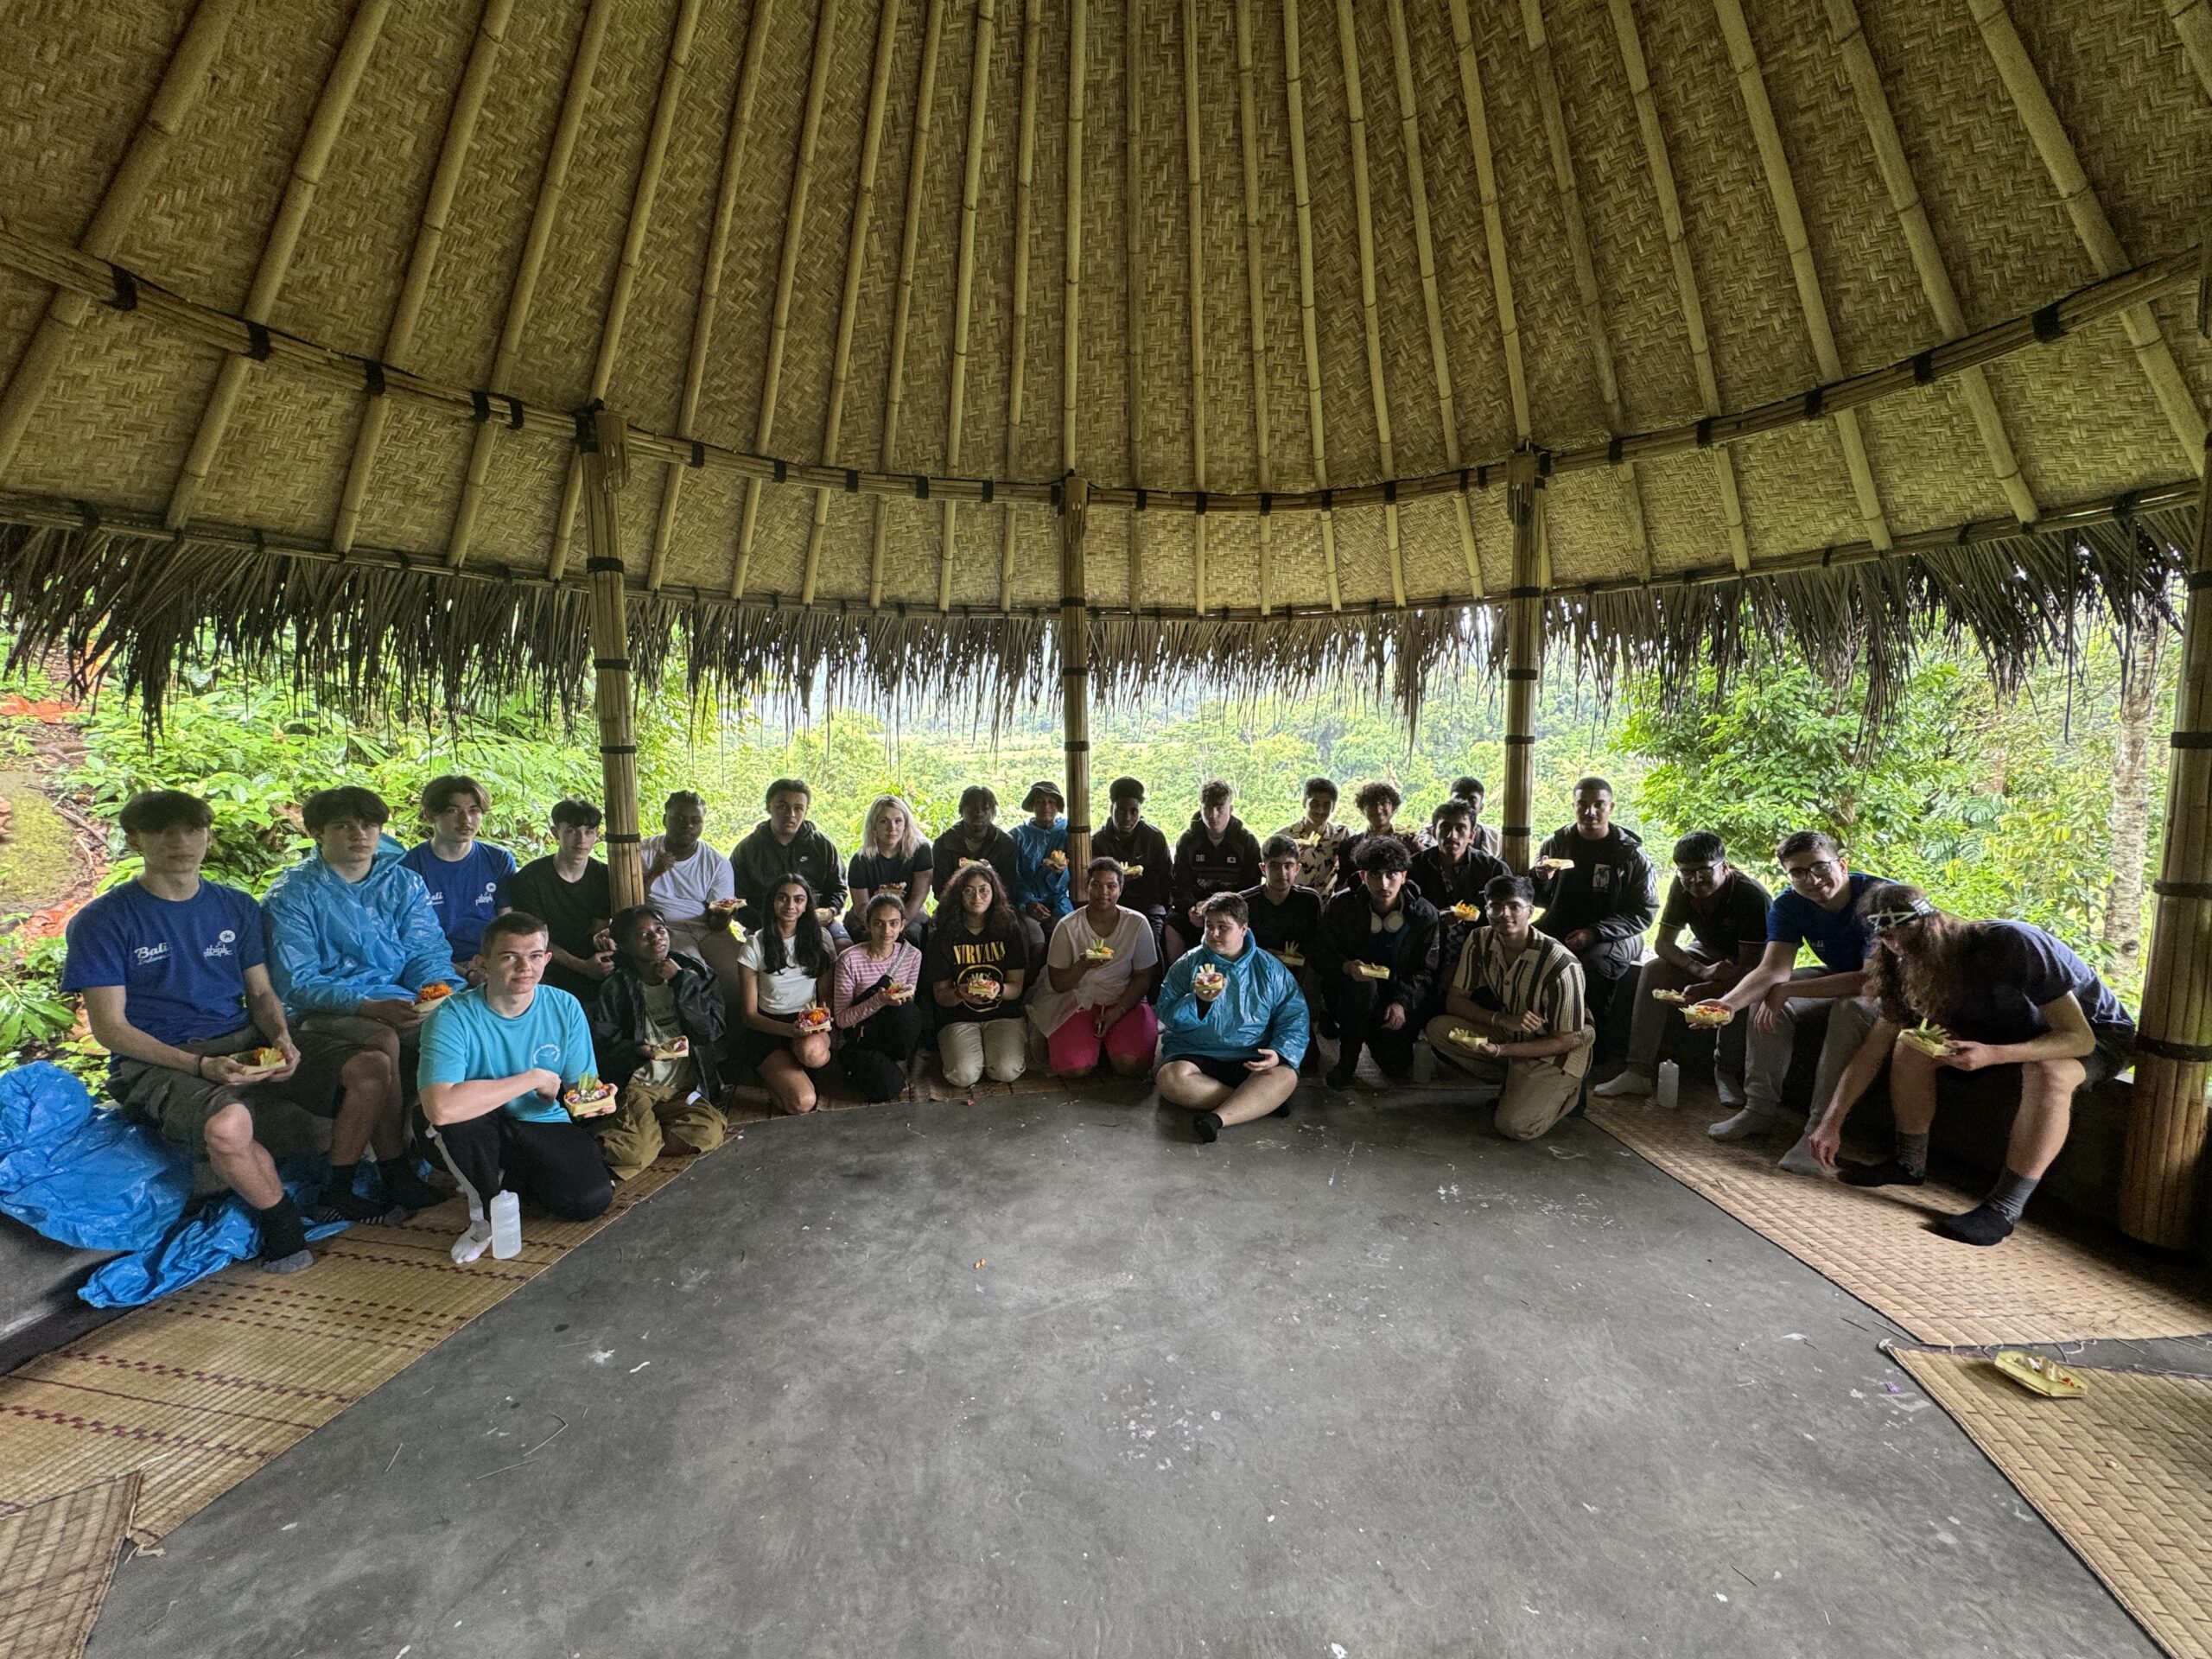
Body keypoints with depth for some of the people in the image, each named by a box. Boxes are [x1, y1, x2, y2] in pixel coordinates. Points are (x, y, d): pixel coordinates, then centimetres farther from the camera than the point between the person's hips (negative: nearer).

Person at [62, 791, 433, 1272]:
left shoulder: (236, 907, 9)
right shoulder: (102, 921, -5)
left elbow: (261, 992, 12)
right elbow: (110, 1028, -8)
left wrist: (282, 1039, -10)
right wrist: (200, 1065, -22)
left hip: (245, 1040, 5)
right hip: (158, 1061, -5)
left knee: (372, 1067, -15)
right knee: (227, 1122, -38)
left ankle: (342, 1195, 4)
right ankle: (280, 1217, -9)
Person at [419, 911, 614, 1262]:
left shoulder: (565, 1008, -10)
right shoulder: (455, 1017, -22)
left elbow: (580, 1084, -7)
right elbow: (440, 1108, -38)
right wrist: (534, 1078, -30)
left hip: (546, 1128, 3)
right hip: (479, 1134, -2)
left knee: (593, 1200, -20)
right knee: (461, 1116, -36)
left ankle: (507, 1180, 14)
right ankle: (485, 1213, -6)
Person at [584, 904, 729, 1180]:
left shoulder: (696, 972, 7)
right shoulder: (614, 989, 3)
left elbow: (715, 1029, -4)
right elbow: (602, 1048, -1)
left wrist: (681, 982, -7)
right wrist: (639, 1051, -21)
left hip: (685, 1089, 3)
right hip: (636, 1085, -3)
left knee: (709, 1132, -26)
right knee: (634, 1145, -33)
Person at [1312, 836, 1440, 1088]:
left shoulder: (1424, 914, -7)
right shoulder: (1341, 907, -10)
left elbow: (1427, 970, -3)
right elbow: (1321, 955, -4)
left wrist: (1403, 1003, -19)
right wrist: (1347, 966, -27)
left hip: (1400, 995, 1)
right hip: (1349, 991, -1)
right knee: (1363, 983, -37)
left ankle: (1394, 1063, 21)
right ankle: (1346, 1062, -15)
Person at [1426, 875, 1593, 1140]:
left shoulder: (1561, 965, -28)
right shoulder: (1479, 940, -13)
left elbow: (1567, 1040, -21)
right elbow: (1454, 1000, -7)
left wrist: (1500, 1050, -32)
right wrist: (1502, 1020, -26)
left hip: (1556, 1052, -5)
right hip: (1509, 1034, 5)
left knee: (1513, 1126, -23)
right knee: (1438, 1028, -17)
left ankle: (1566, 1092, 9)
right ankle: (1508, 1083, 4)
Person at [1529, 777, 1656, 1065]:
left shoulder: (1631, 853, -1)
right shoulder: (1556, 843, 6)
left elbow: (1644, 912, -4)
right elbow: (1538, 899, 9)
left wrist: (1594, 933, -17)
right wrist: (1540, 878, -16)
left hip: (1614, 935, -2)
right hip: (1559, 929, 3)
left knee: (1593, 963, -34)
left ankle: (1597, 1049, -13)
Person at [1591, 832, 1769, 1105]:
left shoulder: (1752, 896, -29)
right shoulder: (1681, 886, -16)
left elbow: (1750, 966, -31)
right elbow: (1663, 944, -15)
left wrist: (1707, 989, -47)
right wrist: (1703, 971, -33)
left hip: (1747, 961, -4)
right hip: (1707, 952, 4)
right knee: (1653, 970, -22)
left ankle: (1727, 1074, -15)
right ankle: (1640, 1072, -26)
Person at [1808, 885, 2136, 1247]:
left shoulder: (2015, 946, -33)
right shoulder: (1910, 971, -14)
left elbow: (2078, 1037, -32)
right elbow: (1872, 1050, -11)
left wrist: (1992, 1055, -50)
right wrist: (1832, 1122, -16)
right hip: (2013, 1031, 6)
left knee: (2048, 1073, -38)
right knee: (1911, 1044, -16)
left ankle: (2004, 1208, -29)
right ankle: (1910, 1163, -1)